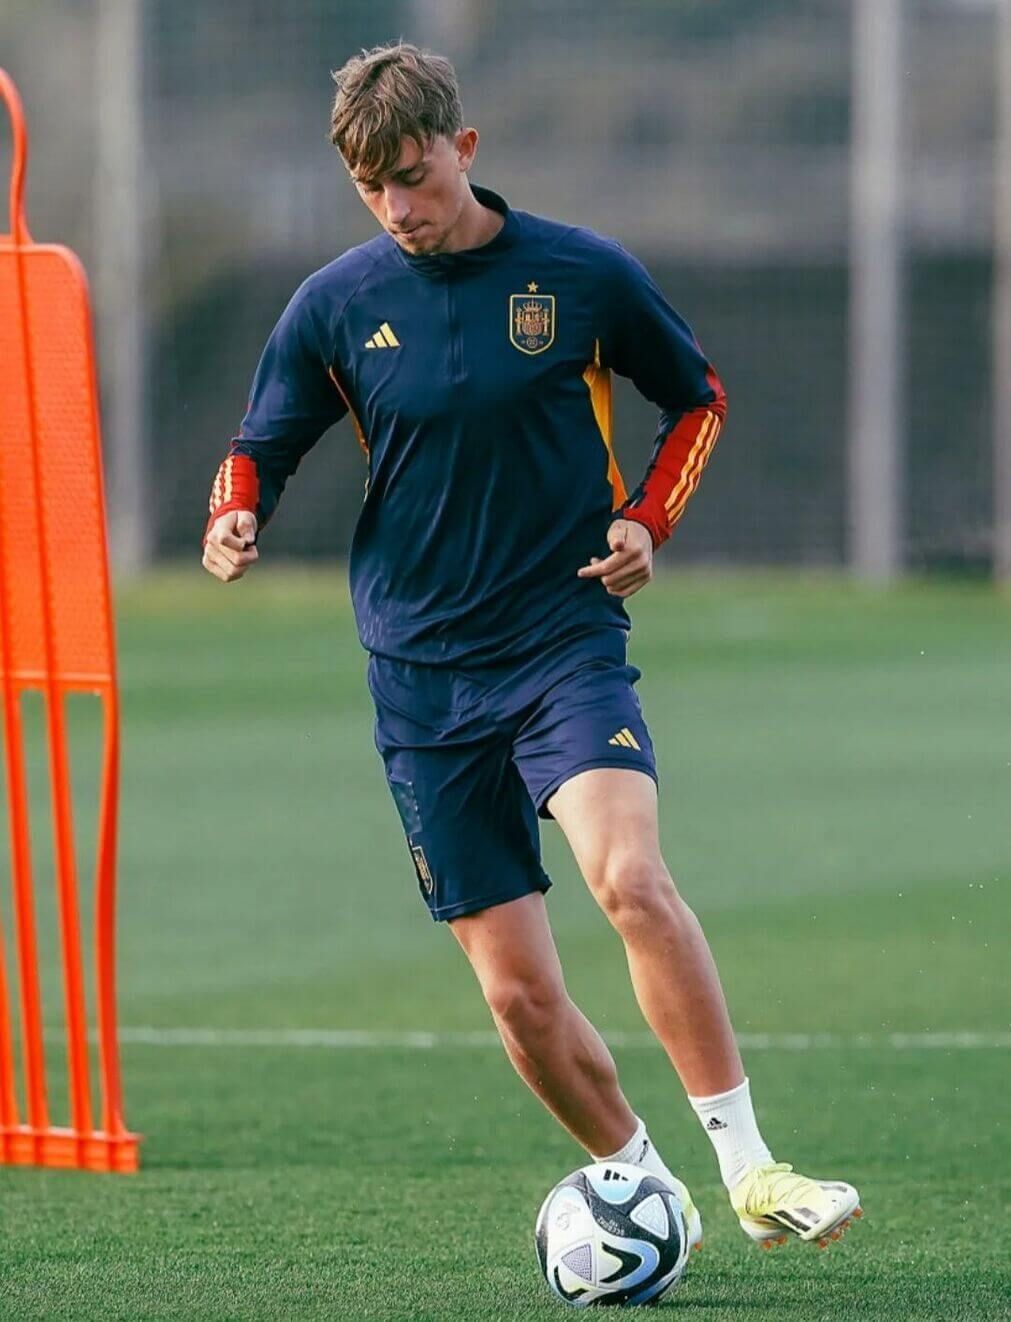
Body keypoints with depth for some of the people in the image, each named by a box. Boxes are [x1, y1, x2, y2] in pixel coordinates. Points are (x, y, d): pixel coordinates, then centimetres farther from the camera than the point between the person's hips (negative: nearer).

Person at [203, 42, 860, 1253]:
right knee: (518, 992, -2)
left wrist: (647, 520, -3)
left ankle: (748, 1168, -25)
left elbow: (698, 398, 13)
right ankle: (643, 1186, 19)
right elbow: (262, 449, 10)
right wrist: (234, 522, -13)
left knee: (630, 877, -28)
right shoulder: (334, 306, 1)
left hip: (568, 641, -2)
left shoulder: (582, 275, -2)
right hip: (422, 676, 2)